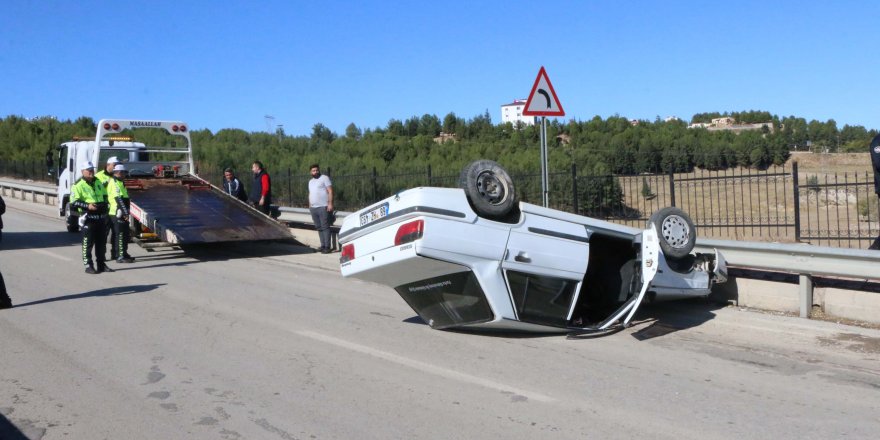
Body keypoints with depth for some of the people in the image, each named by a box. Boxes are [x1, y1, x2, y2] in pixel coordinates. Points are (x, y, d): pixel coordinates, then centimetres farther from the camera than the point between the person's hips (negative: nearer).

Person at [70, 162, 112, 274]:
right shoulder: (78, 185, -6)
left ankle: (101, 264, 21)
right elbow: (74, 202, -12)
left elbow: (105, 196, 26)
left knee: (101, 242, 12)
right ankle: (88, 266, 3)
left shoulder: (98, 183, 15)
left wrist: (105, 204, 7)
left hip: (101, 217, 7)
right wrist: (87, 206, -23)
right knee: (88, 243, -2)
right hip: (88, 218, -7)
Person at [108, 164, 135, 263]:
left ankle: (114, 254, 28)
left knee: (116, 234, 18)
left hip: (114, 213, 11)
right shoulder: (115, 183, -16)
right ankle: (121, 256, -6)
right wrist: (125, 213, -23)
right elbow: (119, 200, -22)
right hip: (118, 214, -11)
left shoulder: (113, 181, 18)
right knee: (121, 235, -8)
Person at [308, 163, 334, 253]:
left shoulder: (324, 178, -1)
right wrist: (309, 205, 18)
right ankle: (323, 245, 11)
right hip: (313, 208, 7)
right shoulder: (310, 182, 21)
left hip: (323, 207, -7)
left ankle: (327, 247, -10)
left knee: (325, 227, -9)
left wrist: (330, 203, -16)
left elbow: (330, 191, -8)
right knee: (319, 228, 7)